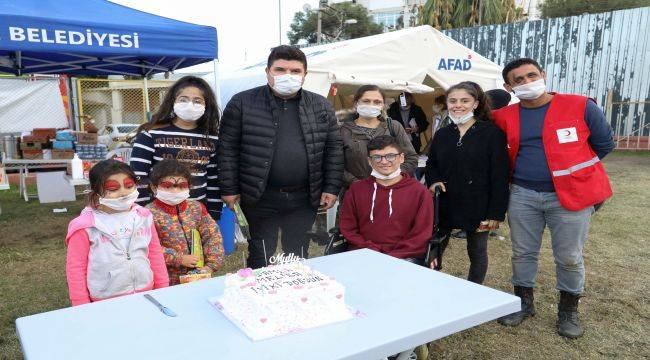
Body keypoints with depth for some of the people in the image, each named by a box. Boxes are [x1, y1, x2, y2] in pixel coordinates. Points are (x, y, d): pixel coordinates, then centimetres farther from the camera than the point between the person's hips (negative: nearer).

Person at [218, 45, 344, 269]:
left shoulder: (322, 107, 5)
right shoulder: (242, 103, -4)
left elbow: (333, 148, 7)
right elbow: (228, 148, -3)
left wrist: (332, 187, 2)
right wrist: (229, 189, -6)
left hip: (304, 198, 3)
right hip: (260, 197, -2)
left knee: (298, 255, 16)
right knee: (261, 257, 9)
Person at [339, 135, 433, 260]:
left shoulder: (419, 192, 4)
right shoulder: (356, 189, 12)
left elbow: (421, 234, 1)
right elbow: (348, 229, 9)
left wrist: (393, 257, -10)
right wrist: (372, 252, -5)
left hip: (404, 259, -2)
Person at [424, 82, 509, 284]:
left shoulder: (492, 133, -8)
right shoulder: (442, 134, 8)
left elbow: (500, 175, -11)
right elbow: (431, 164, 19)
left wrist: (496, 212, -14)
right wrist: (433, 181, -4)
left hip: (477, 207, -4)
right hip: (446, 205, 4)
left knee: (477, 253, 13)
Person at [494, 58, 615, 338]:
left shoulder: (581, 107, -5)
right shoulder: (505, 117, 1)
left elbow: (604, 145, 5)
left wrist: (570, 165, 10)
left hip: (571, 195, -2)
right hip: (523, 196, 3)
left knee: (569, 258, 8)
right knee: (523, 253, 13)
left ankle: (568, 311, 29)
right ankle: (523, 303, 33)